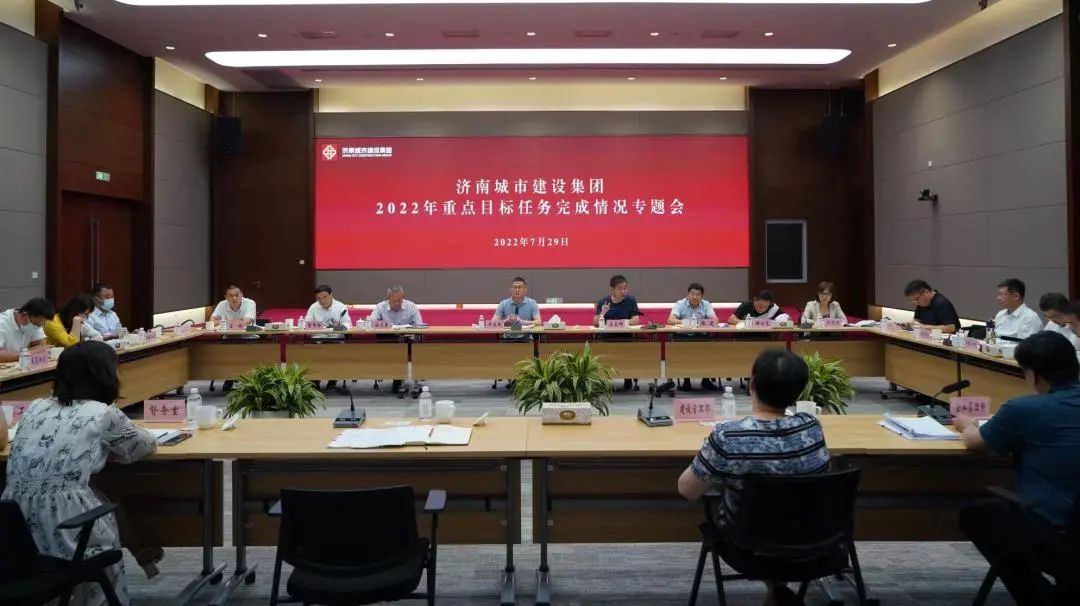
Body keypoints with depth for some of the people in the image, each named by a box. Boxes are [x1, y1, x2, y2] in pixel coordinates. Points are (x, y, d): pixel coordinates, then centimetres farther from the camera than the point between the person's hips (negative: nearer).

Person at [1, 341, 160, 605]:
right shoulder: (104, 414, -2)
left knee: (100, 504, 26)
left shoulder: (35, 407, 12)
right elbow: (147, 445, 14)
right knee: (110, 509, 24)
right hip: (60, 530, -5)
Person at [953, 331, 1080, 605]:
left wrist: (966, 425, 24)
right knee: (1006, 507, 31)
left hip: (1054, 539, -6)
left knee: (974, 514, 19)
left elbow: (973, 441, 3)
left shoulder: (1023, 410, -14)